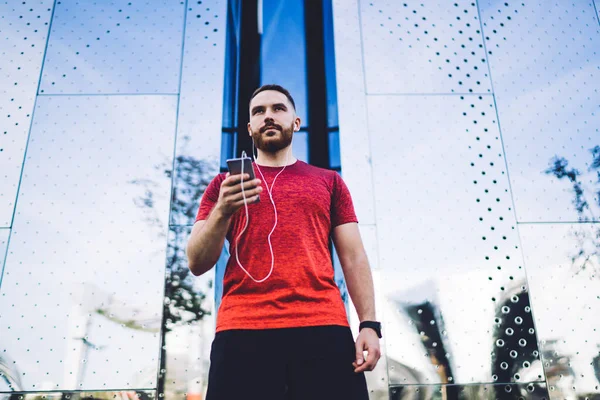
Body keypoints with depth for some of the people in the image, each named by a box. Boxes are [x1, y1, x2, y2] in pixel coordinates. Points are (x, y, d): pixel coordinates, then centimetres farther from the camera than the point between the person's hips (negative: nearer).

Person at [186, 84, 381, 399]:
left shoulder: (329, 182, 17)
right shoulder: (224, 185, 15)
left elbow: (354, 258, 11)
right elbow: (197, 264, 7)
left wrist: (369, 324, -2)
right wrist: (222, 211, -11)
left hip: (323, 328, 1)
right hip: (242, 330, 0)